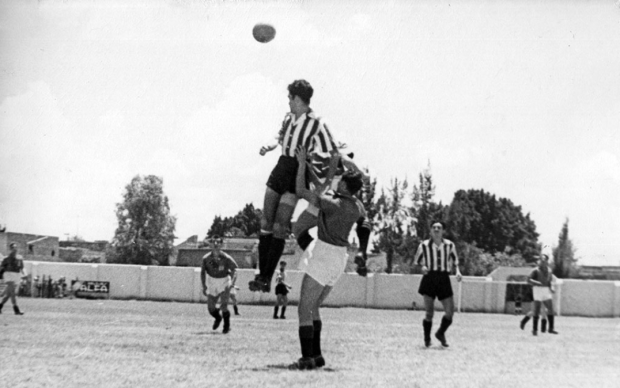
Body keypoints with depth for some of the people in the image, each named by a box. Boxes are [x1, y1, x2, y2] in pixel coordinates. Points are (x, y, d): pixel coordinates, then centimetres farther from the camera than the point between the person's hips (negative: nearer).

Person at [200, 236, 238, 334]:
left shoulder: (226, 258, -17)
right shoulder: (206, 258, -10)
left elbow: (234, 270, -11)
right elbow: (202, 272, 2)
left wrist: (232, 282, -26)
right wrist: (204, 286, -6)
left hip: (224, 282, -3)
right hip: (212, 282, 3)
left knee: (223, 305, -14)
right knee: (211, 308, 3)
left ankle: (227, 325, 10)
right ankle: (218, 318, 39)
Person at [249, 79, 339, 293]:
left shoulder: (316, 124, -13)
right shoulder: (288, 118, 7)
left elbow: (331, 155, -11)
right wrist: (270, 147, 9)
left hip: (298, 174, -7)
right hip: (281, 168, 7)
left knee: (279, 228, -10)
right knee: (266, 223, 3)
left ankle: (267, 279, -5)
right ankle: (261, 274, 11)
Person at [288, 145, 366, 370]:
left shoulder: (333, 204, -19)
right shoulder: (357, 207, 3)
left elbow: (301, 191, -18)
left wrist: (302, 163, -10)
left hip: (324, 256, -8)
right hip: (339, 257, 8)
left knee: (304, 309, -5)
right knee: (313, 308, 17)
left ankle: (307, 359, -10)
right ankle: (316, 355, 16)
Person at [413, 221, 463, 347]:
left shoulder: (449, 245, 7)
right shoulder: (424, 245, 3)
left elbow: (455, 261, 18)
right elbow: (417, 261, 11)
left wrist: (457, 271, -1)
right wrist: (423, 267, -10)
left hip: (444, 280, 2)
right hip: (429, 279, -2)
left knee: (450, 312, -2)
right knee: (429, 312, -6)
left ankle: (441, 333, 25)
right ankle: (427, 339, 13)